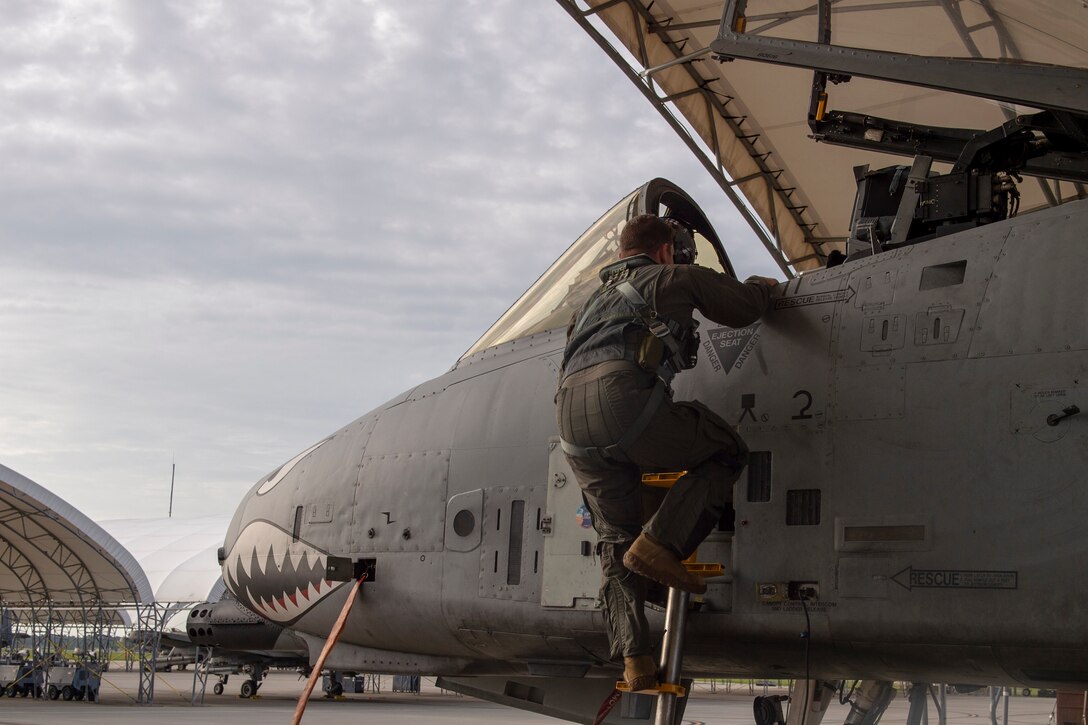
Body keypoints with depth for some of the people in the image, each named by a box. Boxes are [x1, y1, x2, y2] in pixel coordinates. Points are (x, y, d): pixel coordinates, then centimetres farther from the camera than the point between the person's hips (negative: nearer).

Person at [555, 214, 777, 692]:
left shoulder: (598, 297, 39)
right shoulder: (675, 277, 22)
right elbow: (744, 308, 29)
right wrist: (762, 286, 51)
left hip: (570, 419, 6)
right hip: (623, 397, -6)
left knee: (615, 539, 14)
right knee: (727, 452, 14)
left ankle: (634, 660, 1)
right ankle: (661, 544, -5)